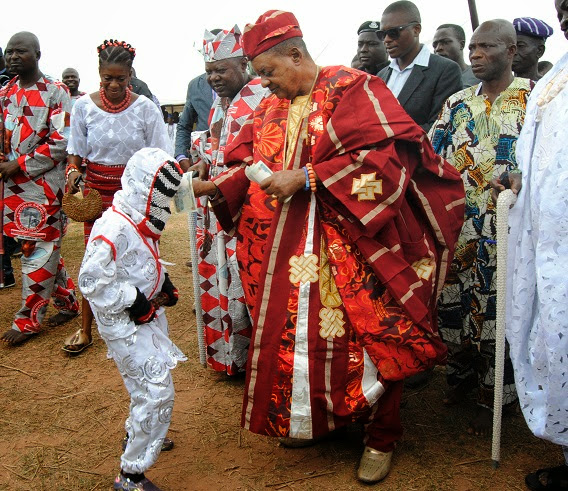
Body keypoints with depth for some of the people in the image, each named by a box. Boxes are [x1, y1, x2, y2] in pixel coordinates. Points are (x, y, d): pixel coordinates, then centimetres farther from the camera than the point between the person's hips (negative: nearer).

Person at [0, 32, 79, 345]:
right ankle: (67, 303, 27)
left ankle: (28, 320, 9)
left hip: (43, 183, -6)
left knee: (38, 250, 0)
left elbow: (61, 142, -13)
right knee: (45, 247, 13)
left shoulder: (56, 93, -7)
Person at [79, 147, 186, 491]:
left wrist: (163, 284, 4)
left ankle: (138, 435, 50)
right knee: (158, 394, -9)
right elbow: (92, 282, -26)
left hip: (148, 317, 10)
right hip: (126, 327, -10)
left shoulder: (141, 222, 6)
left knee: (149, 388, 25)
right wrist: (136, 301, -22)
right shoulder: (113, 230, -25)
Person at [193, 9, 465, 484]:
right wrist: (215, 186, -6)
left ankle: (381, 438, 21)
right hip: (289, 249, 6)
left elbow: (387, 153, -16)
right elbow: (247, 166, 14)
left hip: (348, 249, -5)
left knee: (363, 337, 0)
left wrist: (306, 178, -18)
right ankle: (304, 420, 32)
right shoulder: (271, 108, 14)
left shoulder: (351, 88, -6)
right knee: (291, 334, 8)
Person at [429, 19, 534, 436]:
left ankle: (494, 398, 16)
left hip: (508, 230, -4)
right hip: (459, 226, 4)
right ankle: (461, 376, 31)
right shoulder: (457, 103, 13)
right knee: (454, 304, 9)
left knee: (498, 311, 0)